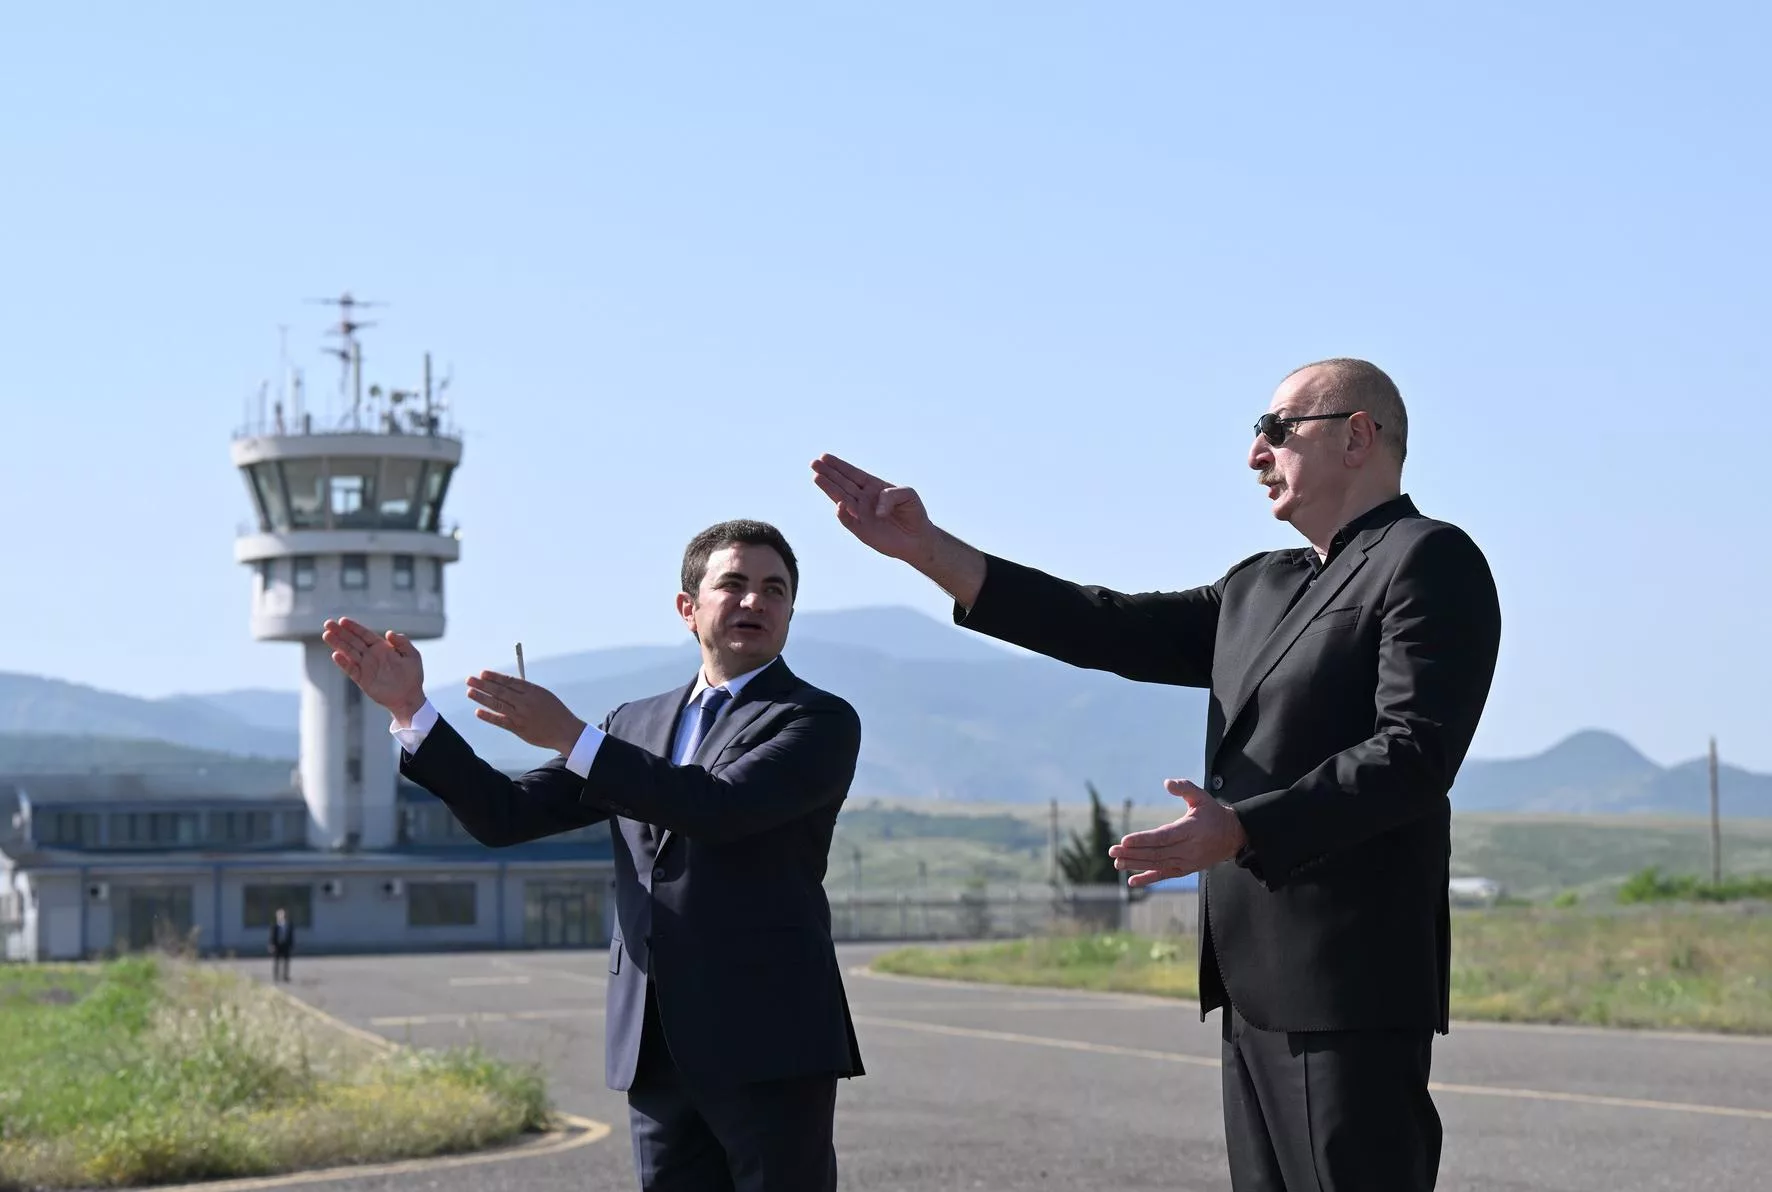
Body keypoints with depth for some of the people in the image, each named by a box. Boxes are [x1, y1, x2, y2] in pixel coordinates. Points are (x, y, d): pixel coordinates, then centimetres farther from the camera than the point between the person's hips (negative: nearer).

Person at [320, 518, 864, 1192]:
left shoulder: (820, 721, -1)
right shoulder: (637, 724, 18)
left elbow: (721, 807, -18)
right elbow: (505, 816, 13)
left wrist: (571, 736, -19)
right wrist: (410, 710, 3)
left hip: (766, 1042, -5)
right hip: (658, 1051, 5)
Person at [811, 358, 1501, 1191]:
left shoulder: (1428, 561, -6)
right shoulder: (1259, 590, 20)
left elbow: (1415, 756, -17)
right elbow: (1113, 629, 13)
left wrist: (1241, 832, -26)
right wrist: (927, 549, 7)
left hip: (1349, 992, -9)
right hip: (1258, 995, 9)